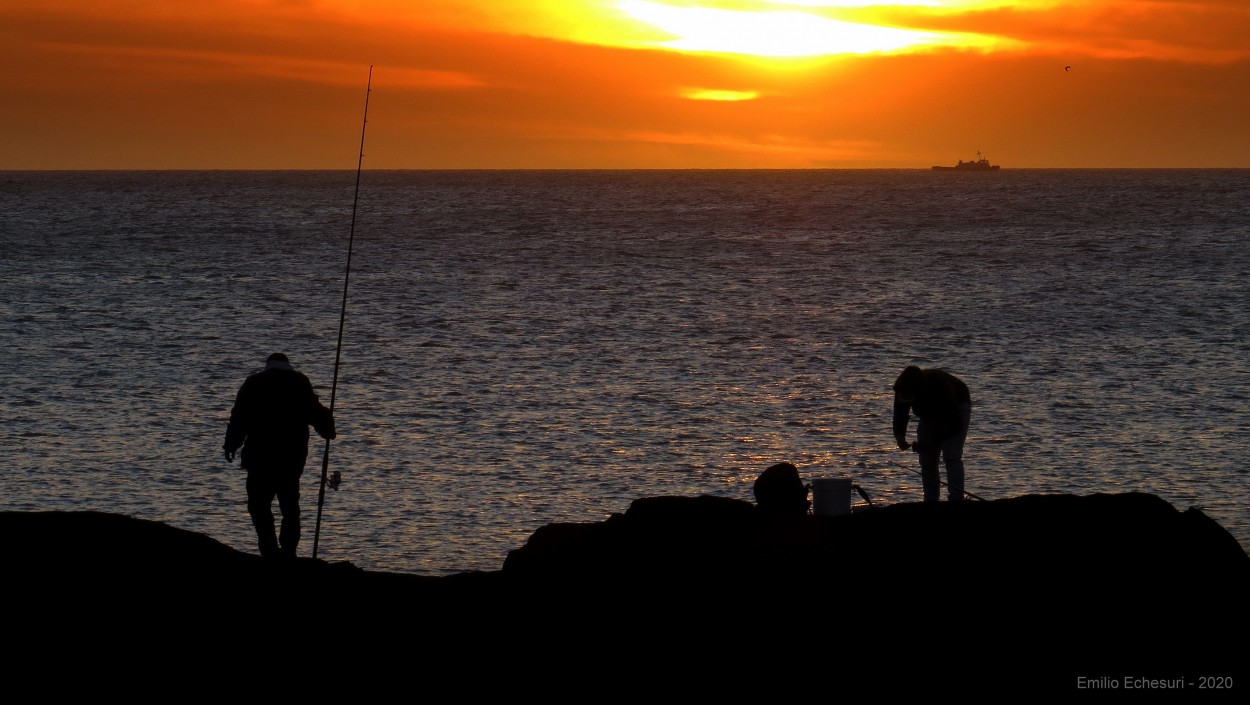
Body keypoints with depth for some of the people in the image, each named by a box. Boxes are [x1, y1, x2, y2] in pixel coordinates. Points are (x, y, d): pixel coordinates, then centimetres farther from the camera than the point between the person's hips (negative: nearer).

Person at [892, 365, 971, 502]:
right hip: (930, 413, 5)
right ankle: (930, 503, 4)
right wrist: (899, 436, -36)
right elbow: (899, 418, -14)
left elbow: (955, 425, -37)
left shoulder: (941, 387, -42)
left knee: (951, 457, -20)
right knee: (927, 461, -2)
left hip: (957, 407, -5)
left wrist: (929, 442, -44)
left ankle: (956, 502, -22)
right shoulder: (903, 390, -27)